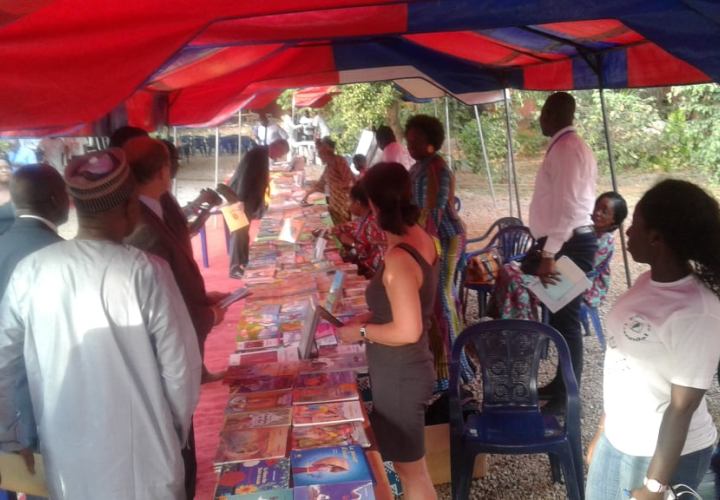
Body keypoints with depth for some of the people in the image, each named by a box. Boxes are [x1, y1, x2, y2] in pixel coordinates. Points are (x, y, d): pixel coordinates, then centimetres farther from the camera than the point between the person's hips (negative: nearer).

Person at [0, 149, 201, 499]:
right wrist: (179, 426, 5)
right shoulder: (146, 273, -20)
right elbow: (180, 366, -14)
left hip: (66, 456, 4)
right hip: (140, 459, -3)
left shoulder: (30, 271, -11)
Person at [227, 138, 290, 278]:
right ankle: (235, 268, 1)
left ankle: (243, 263, 24)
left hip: (247, 201, 9)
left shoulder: (264, 156, 10)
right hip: (239, 199, -9)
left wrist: (259, 205, 16)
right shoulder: (257, 154, -19)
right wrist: (241, 201, -25)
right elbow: (245, 176, -24)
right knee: (239, 233, -4)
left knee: (244, 232, 15)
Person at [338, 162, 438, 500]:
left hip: (399, 376, -9)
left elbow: (408, 331, -28)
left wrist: (362, 331, -15)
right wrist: (373, 318, 8)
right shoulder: (420, 237, 0)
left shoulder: (399, 258, -28)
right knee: (408, 465, 26)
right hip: (404, 370, 9)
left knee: (412, 471, 11)